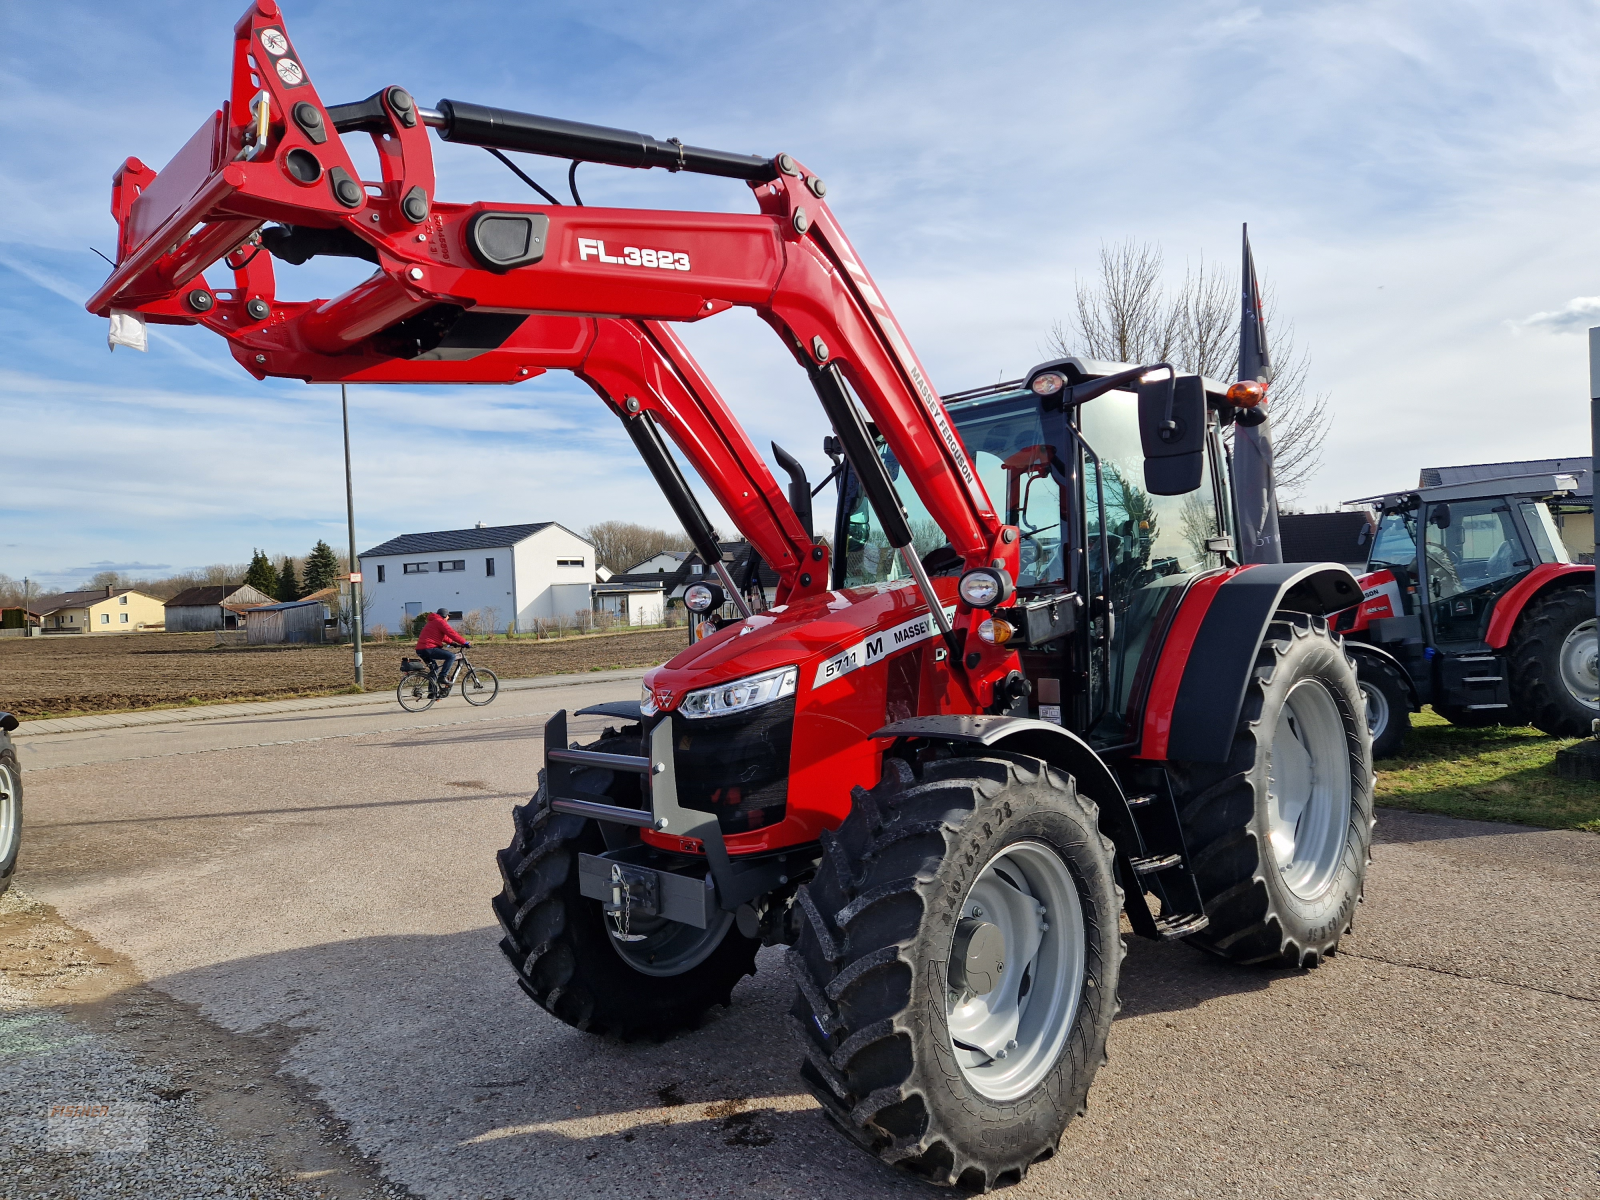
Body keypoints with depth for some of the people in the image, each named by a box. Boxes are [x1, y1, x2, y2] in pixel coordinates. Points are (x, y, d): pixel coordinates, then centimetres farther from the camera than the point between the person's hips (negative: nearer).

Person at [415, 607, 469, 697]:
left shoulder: (432, 622, 28)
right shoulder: (440, 621, -5)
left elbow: (443, 636, 33)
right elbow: (451, 633, -11)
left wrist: (452, 643, 22)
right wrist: (465, 643, -8)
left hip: (420, 650, 11)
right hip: (428, 649, -11)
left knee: (435, 669, 25)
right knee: (451, 656, -14)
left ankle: (432, 691, 25)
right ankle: (442, 677, -17)